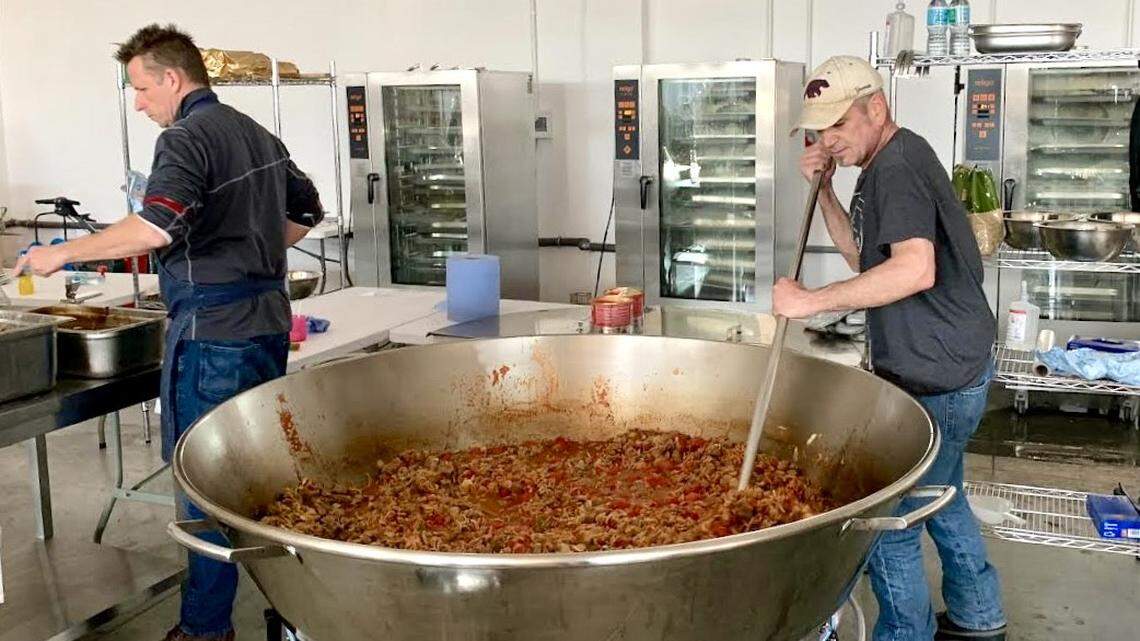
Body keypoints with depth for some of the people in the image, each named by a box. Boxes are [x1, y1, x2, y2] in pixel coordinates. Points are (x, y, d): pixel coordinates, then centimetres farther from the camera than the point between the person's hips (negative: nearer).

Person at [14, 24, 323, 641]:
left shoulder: (187, 138, -12)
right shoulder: (258, 134, 14)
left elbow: (159, 225, -28)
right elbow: (306, 210, 26)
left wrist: (61, 253, -18)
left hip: (213, 330, -9)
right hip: (268, 318, 9)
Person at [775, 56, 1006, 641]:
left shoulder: (896, 165, -19)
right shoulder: (893, 163, 13)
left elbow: (915, 268, -34)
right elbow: (863, 256, 19)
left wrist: (813, 300, -30)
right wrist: (824, 189, 7)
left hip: (936, 378, -11)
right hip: (949, 370, 11)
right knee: (940, 499, 26)